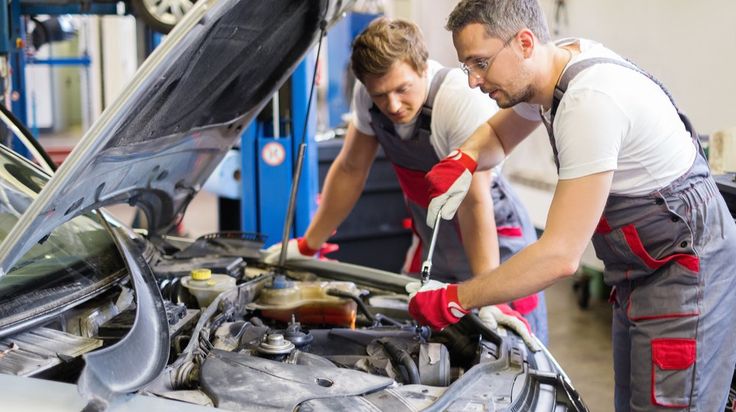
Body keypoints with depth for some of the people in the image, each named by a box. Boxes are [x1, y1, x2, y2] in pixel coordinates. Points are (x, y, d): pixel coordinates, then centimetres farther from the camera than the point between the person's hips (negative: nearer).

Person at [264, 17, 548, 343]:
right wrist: (307, 246, 7)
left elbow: (475, 202, -29)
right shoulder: (367, 94, -11)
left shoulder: (464, 98, -28)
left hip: (496, 247, -5)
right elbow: (350, 170, 3)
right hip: (434, 253, 5)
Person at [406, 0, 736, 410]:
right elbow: (497, 133, 20)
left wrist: (454, 300, -23)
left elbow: (560, 256, -30)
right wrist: (462, 160, -4)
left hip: (688, 271, -10)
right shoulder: (558, 61, -1)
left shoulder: (591, 101, -30)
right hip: (642, 271, 10)